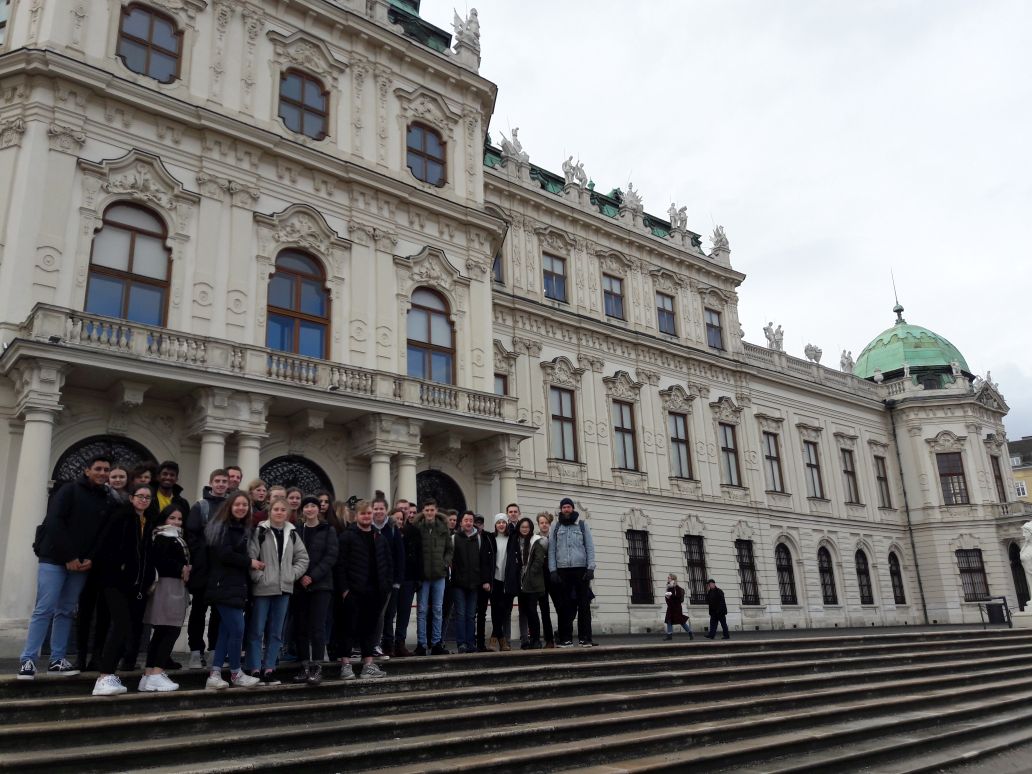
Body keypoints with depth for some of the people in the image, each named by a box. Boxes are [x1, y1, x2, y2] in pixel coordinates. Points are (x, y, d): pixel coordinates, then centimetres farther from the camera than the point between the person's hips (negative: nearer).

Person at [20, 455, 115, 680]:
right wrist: (68, 556, -14)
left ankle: (57, 660, 13)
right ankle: (28, 660, 0)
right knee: (44, 610, -7)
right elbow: (53, 522, -12)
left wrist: (91, 558, -7)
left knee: (66, 611, 8)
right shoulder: (70, 490, -3)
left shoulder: (109, 501, 10)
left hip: (82, 564, 4)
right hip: (54, 559, -4)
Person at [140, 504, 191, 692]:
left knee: (161, 632, 8)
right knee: (171, 631, -11)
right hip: (168, 585, -9)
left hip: (175, 586, 9)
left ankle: (149, 675, 10)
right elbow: (159, 559, -21)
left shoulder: (176, 538, 22)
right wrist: (181, 569, -11)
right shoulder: (163, 538, -7)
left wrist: (185, 570, 0)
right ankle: (156, 674, -12)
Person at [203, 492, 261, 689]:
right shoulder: (223, 527, -9)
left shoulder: (243, 528, 16)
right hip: (224, 587, -9)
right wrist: (250, 562, -13)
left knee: (226, 630, 9)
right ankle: (235, 673, 8)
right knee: (237, 629, -6)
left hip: (236, 586, 9)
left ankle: (214, 674, 12)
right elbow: (224, 554, -20)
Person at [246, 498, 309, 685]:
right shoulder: (260, 531, -5)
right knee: (257, 631, 1)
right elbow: (250, 557, -12)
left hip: (284, 588, 5)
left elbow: (303, 558, 11)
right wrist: (258, 576, -16)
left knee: (276, 632, 10)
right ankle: (255, 669, 7)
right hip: (262, 588, -5)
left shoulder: (292, 534, 8)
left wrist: (292, 575, 0)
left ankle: (269, 669, 18)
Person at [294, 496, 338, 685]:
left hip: (321, 584, -3)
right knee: (302, 627, 4)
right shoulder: (296, 531, 9)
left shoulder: (328, 530, 3)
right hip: (300, 585, 3)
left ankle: (317, 667, -3)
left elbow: (331, 556, -5)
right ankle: (304, 666, 11)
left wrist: (313, 576, -13)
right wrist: (300, 576, -10)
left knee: (317, 626, -6)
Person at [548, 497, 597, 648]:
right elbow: (551, 550, 8)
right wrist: (553, 570, -3)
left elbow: (590, 548, 5)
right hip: (563, 570, 1)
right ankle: (566, 638, 5)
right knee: (565, 605, 1)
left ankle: (585, 638, 3)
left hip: (581, 569, -1)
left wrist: (591, 568, -6)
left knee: (584, 604, -1)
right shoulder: (556, 528, 13)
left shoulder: (582, 525, 11)